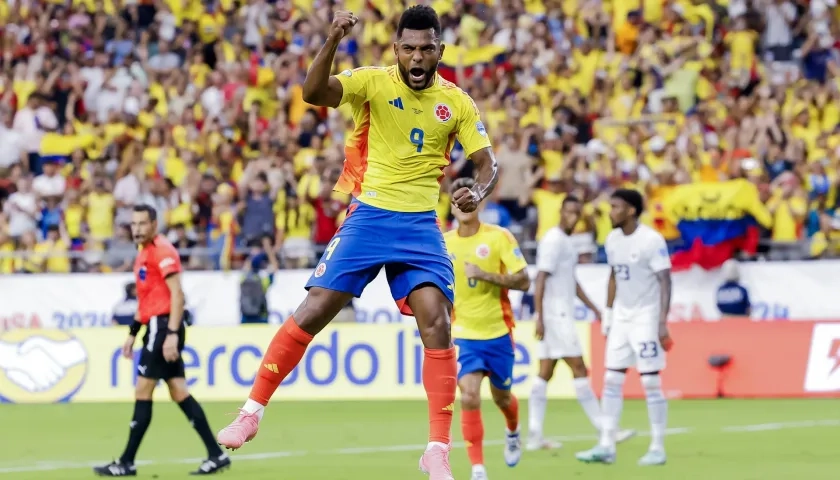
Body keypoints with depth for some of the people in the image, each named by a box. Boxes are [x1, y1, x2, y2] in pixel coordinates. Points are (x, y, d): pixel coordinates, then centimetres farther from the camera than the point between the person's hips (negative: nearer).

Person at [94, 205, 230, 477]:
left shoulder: (162, 251, -11)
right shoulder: (143, 254, 18)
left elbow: (177, 295, -18)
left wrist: (172, 333, -24)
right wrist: (132, 334, 23)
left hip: (164, 327, -10)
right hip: (156, 327, 10)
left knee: (142, 392, -7)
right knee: (179, 393, 7)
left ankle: (126, 463, -3)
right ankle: (216, 455, 6)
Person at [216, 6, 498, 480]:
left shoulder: (458, 103, 3)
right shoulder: (373, 81, -4)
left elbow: (488, 164, 6)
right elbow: (314, 92, -20)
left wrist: (477, 193, -17)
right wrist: (333, 42, -37)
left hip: (422, 226, 1)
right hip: (369, 216, -1)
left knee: (437, 324, -14)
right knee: (314, 311, -7)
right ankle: (252, 413, 8)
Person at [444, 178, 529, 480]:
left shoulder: (499, 237, -9)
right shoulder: (443, 243, 0)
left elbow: (523, 281, -14)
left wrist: (485, 275, -23)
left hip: (498, 333, -1)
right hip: (464, 335, 1)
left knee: (501, 397, 16)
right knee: (470, 397, -18)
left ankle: (513, 432, 52)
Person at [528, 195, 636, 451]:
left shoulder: (567, 241, 17)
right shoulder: (553, 240, -12)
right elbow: (540, 280, -17)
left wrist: (593, 308, 22)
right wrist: (539, 318, -22)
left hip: (562, 313, 10)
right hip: (555, 314, -10)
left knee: (545, 373, 6)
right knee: (579, 369, -8)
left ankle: (535, 435, 5)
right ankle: (604, 429, -7)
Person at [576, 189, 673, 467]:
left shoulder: (651, 240, -14)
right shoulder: (612, 240, 7)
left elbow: (665, 281, -14)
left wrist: (663, 323, -19)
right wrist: (607, 314, 15)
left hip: (646, 316, -7)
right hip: (621, 316, 7)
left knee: (651, 382, -4)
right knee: (611, 380, 3)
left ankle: (658, 448, 4)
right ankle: (606, 446, 5)